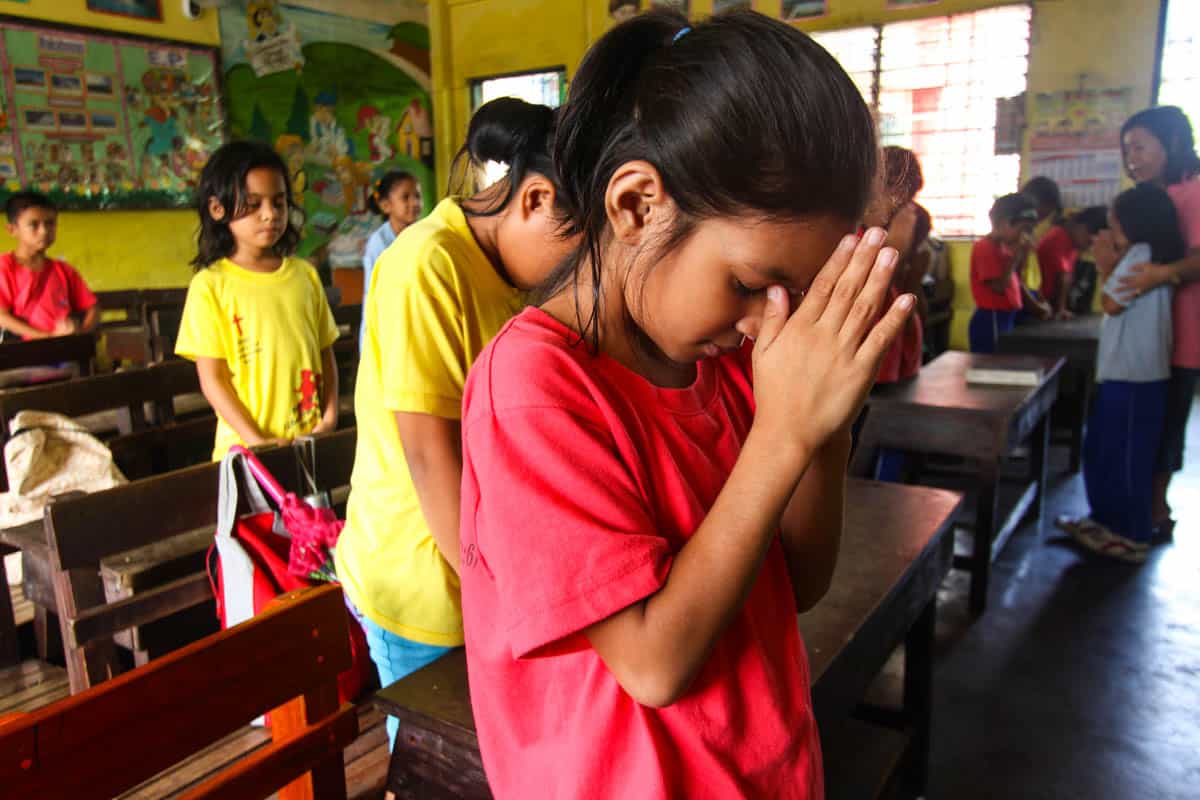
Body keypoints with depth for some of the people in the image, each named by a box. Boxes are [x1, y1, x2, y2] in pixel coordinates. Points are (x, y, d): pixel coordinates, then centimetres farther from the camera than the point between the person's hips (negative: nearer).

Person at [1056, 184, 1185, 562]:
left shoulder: (1141, 253, -15)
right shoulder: (1146, 254, 16)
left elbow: (1111, 304, -13)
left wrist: (1106, 264, -2)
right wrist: (1110, 266, 8)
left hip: (1131, 375, -10)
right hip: (1125, 372, 10)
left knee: (1126, 455, -1)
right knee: (1104, 451, 17)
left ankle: (1132, 537, 9)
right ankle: (1108, 519, 28)